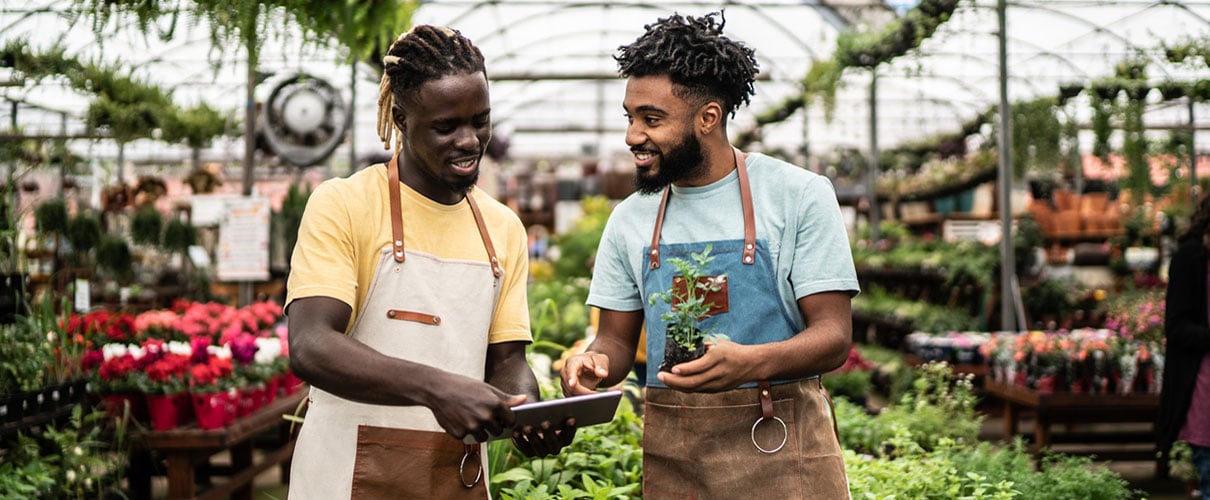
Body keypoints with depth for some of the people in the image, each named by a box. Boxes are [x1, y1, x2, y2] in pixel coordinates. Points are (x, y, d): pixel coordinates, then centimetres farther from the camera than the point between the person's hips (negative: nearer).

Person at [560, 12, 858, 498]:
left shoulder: (800, 196, -6)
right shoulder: (630, 220, 6)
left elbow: (834, 335, -10)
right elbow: (617, 338, 12)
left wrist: (750, 363, -29)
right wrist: (594, 362, -13)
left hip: (780, 447, -3)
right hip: (671, 457, 4)